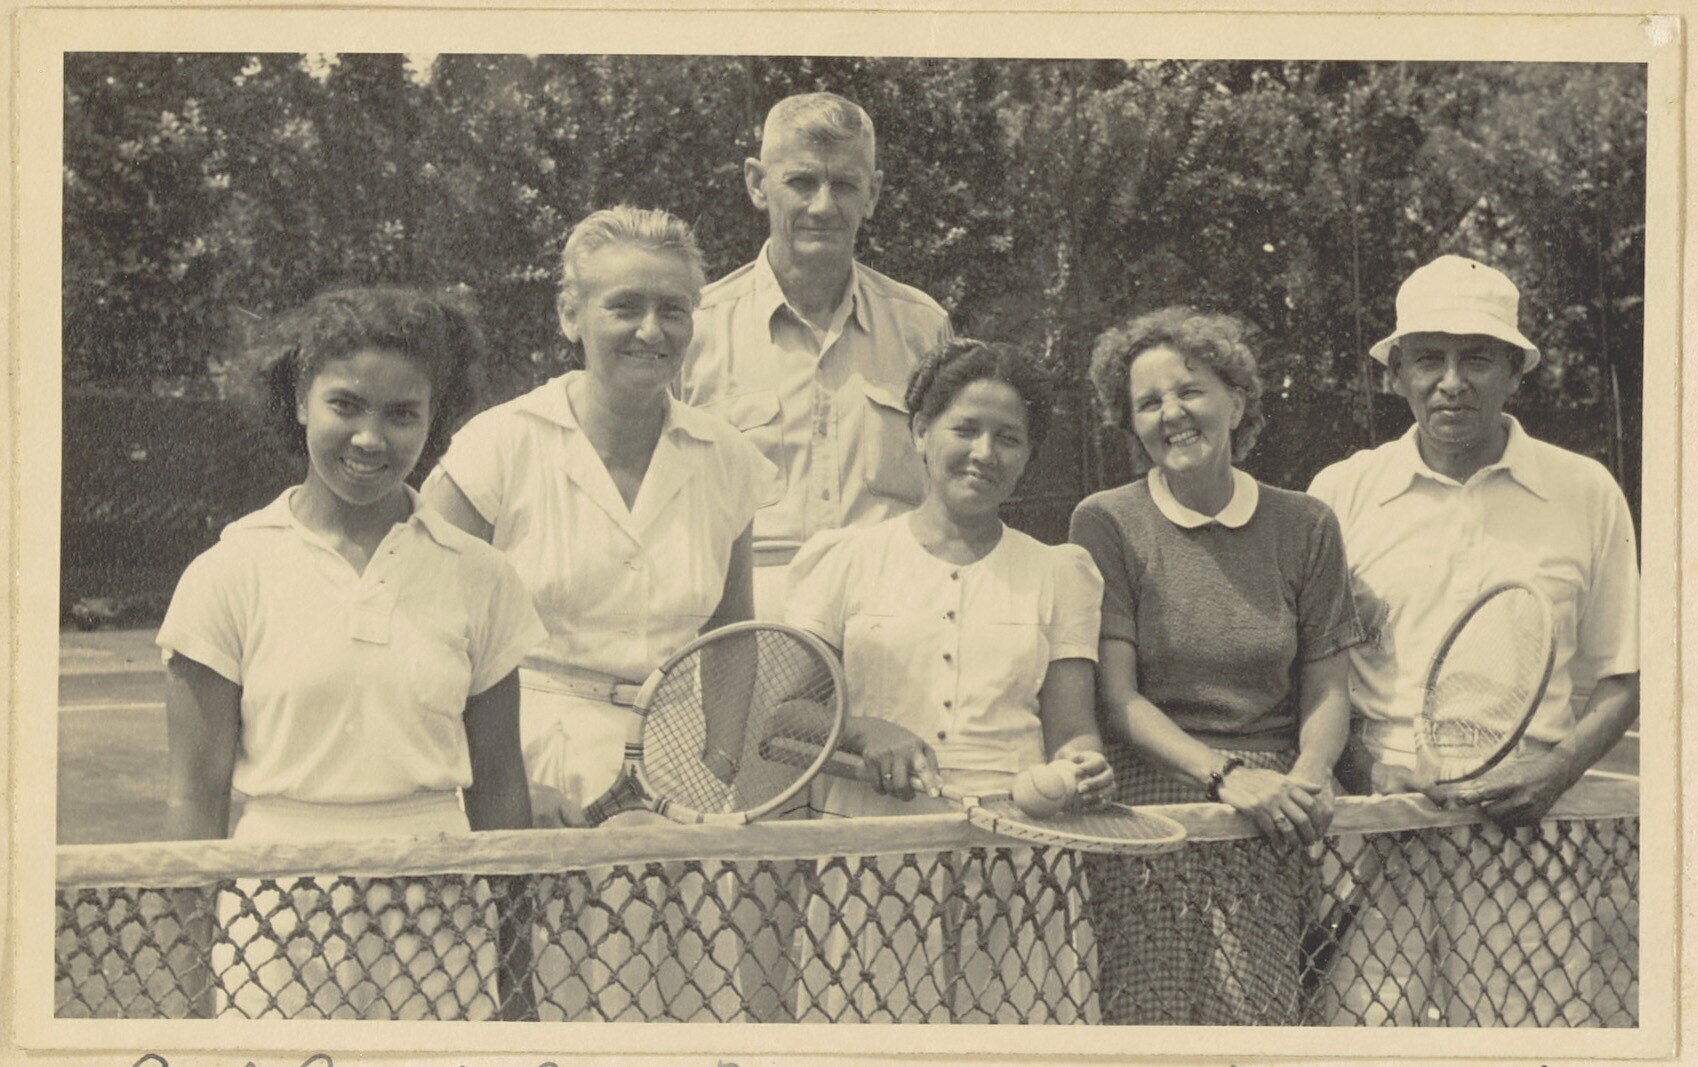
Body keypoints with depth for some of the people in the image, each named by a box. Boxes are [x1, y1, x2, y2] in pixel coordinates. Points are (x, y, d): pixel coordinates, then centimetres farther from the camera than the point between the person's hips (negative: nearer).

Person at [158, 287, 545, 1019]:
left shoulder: (478, 578, 4)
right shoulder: (229, 575, -1)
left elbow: (498, 790, 9)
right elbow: (194, 798, 2)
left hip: (438, 928, 1)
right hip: (279, 928, -1)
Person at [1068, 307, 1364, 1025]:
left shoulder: (1304, 526, 11)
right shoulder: (1107, 523, 3)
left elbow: (1326, 690, 11)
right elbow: (1115, 698, -2)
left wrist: (1309, 775, -10)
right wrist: (1223, 773, -16)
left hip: (1267, 815, 2)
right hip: (1147, 799, -1)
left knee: (1258, 1019, -14)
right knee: (1151, 1016, -14)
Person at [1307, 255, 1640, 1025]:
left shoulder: (1586, 493, 5)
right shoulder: (1339, 492, 4)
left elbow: (1620, 680, 10)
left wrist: (1556, 771, -8)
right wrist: (1367, 769, -6)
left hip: (1527, 831, 0)